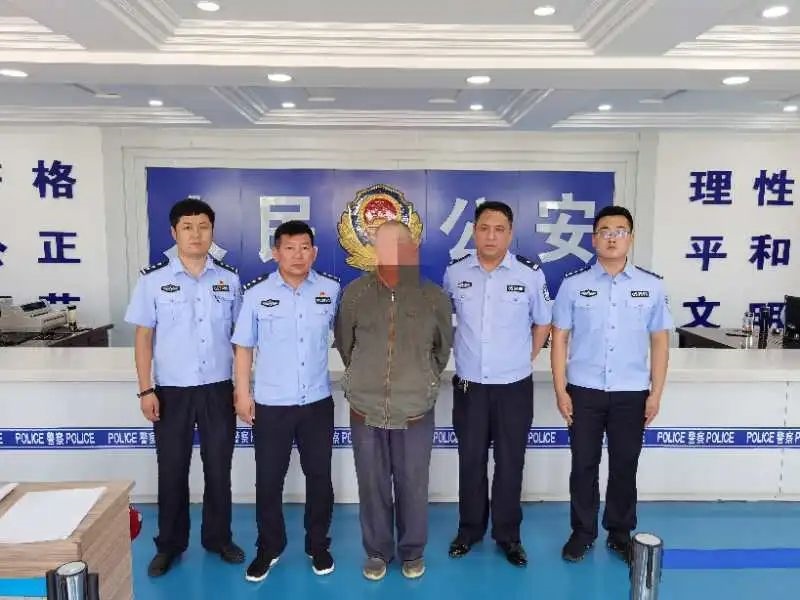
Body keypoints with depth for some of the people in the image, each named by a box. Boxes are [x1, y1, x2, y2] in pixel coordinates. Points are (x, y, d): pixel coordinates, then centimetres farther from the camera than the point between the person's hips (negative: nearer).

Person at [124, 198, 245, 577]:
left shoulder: (229, 279, 0)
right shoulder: (153, 280, -3)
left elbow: (240, 335, 6)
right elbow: (144, 336, -1)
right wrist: (146, 390, -5)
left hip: (218, 389, 1)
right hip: (172, 391, -1)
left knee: (219, 469, 11)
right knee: (172, 471, 11)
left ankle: (218, 538, 30)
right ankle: (170, 544, 29)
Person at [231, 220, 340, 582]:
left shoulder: (332, 290, -3)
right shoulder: (256, 293, -4)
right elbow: (244, 346, 1)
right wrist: (243, 392, -2)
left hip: (317, 402, 1)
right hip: (270, 404, -1)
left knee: (319, 477, 12)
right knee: (268, 479, 11)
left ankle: (318, 545, 32)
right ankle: (269, 548, 31)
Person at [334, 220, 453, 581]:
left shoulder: (434, 297, -6)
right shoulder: (355, 293, -6)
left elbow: (444, 347, 10)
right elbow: (344, 344, 8)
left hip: (415, 411, 0)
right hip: (366, 409, 1)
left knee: (413, 486, 12)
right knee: (372, 486, 14)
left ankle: (412, 551, 35)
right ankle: (377, 551, 35)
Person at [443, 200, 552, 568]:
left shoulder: (530, 274, -7)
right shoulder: (454, 273, -3)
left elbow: (542, 323, 7)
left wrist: (523, 361, 5)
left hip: (514, 387, -1)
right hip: (469, 387, 1)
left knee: (510, 464, 10)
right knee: (471, 462, 13)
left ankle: (508, 535, 28)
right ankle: (469, 530, 30)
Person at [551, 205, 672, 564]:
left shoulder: (652, 286, 1)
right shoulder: (573, 284, -3)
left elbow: (659, 341, 4)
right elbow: (560, 338, -1)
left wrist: (656, 393, 1)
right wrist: (560, 390, -5)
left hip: (631, 393, 1)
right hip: (584, 392, -1)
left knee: (625, 467, 12)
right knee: (584, 465, 9)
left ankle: (620, 534, 31)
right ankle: (582, 532, 27)